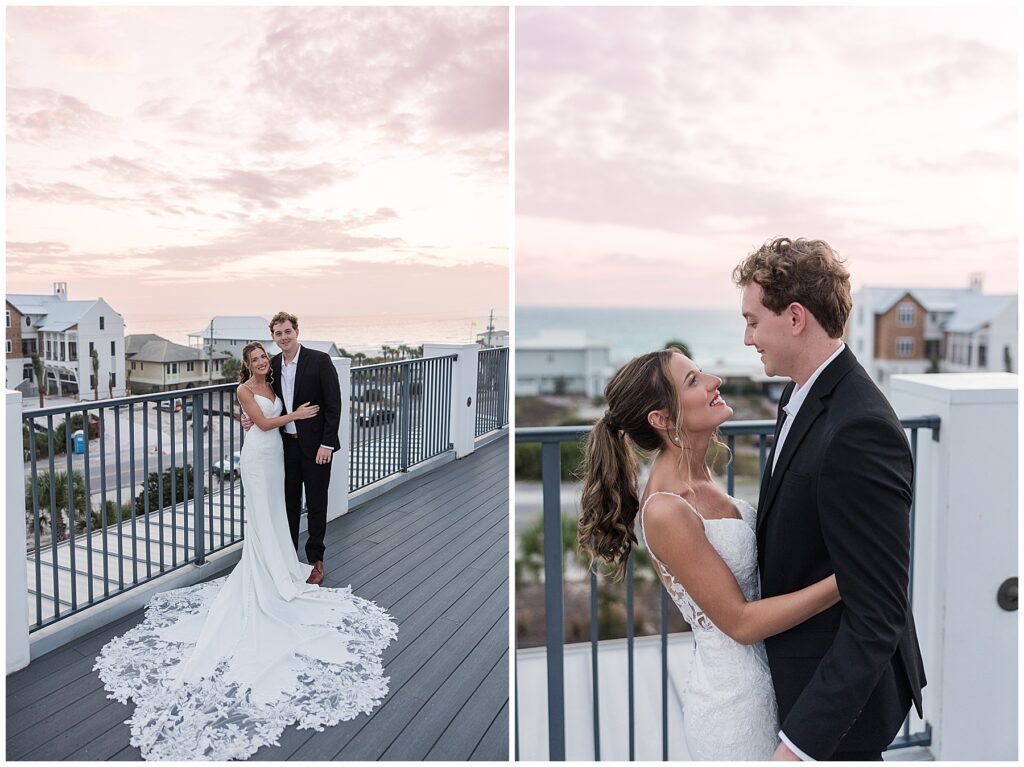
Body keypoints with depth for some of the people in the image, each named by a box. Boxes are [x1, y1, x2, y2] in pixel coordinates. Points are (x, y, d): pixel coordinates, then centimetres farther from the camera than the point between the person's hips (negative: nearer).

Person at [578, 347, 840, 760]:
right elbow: (741, 622, -21)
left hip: (762, 682, 8)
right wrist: (846, 580, -24)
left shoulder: (697, 477, 0)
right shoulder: (665, 510, -26)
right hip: (734, 707, -8)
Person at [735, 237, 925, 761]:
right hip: (799, 668, 8)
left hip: (840, 692, -8)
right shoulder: (802, 394, 0)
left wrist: (802, 740, -27)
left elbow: (878, 614, -28)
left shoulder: (859, 430, -30)